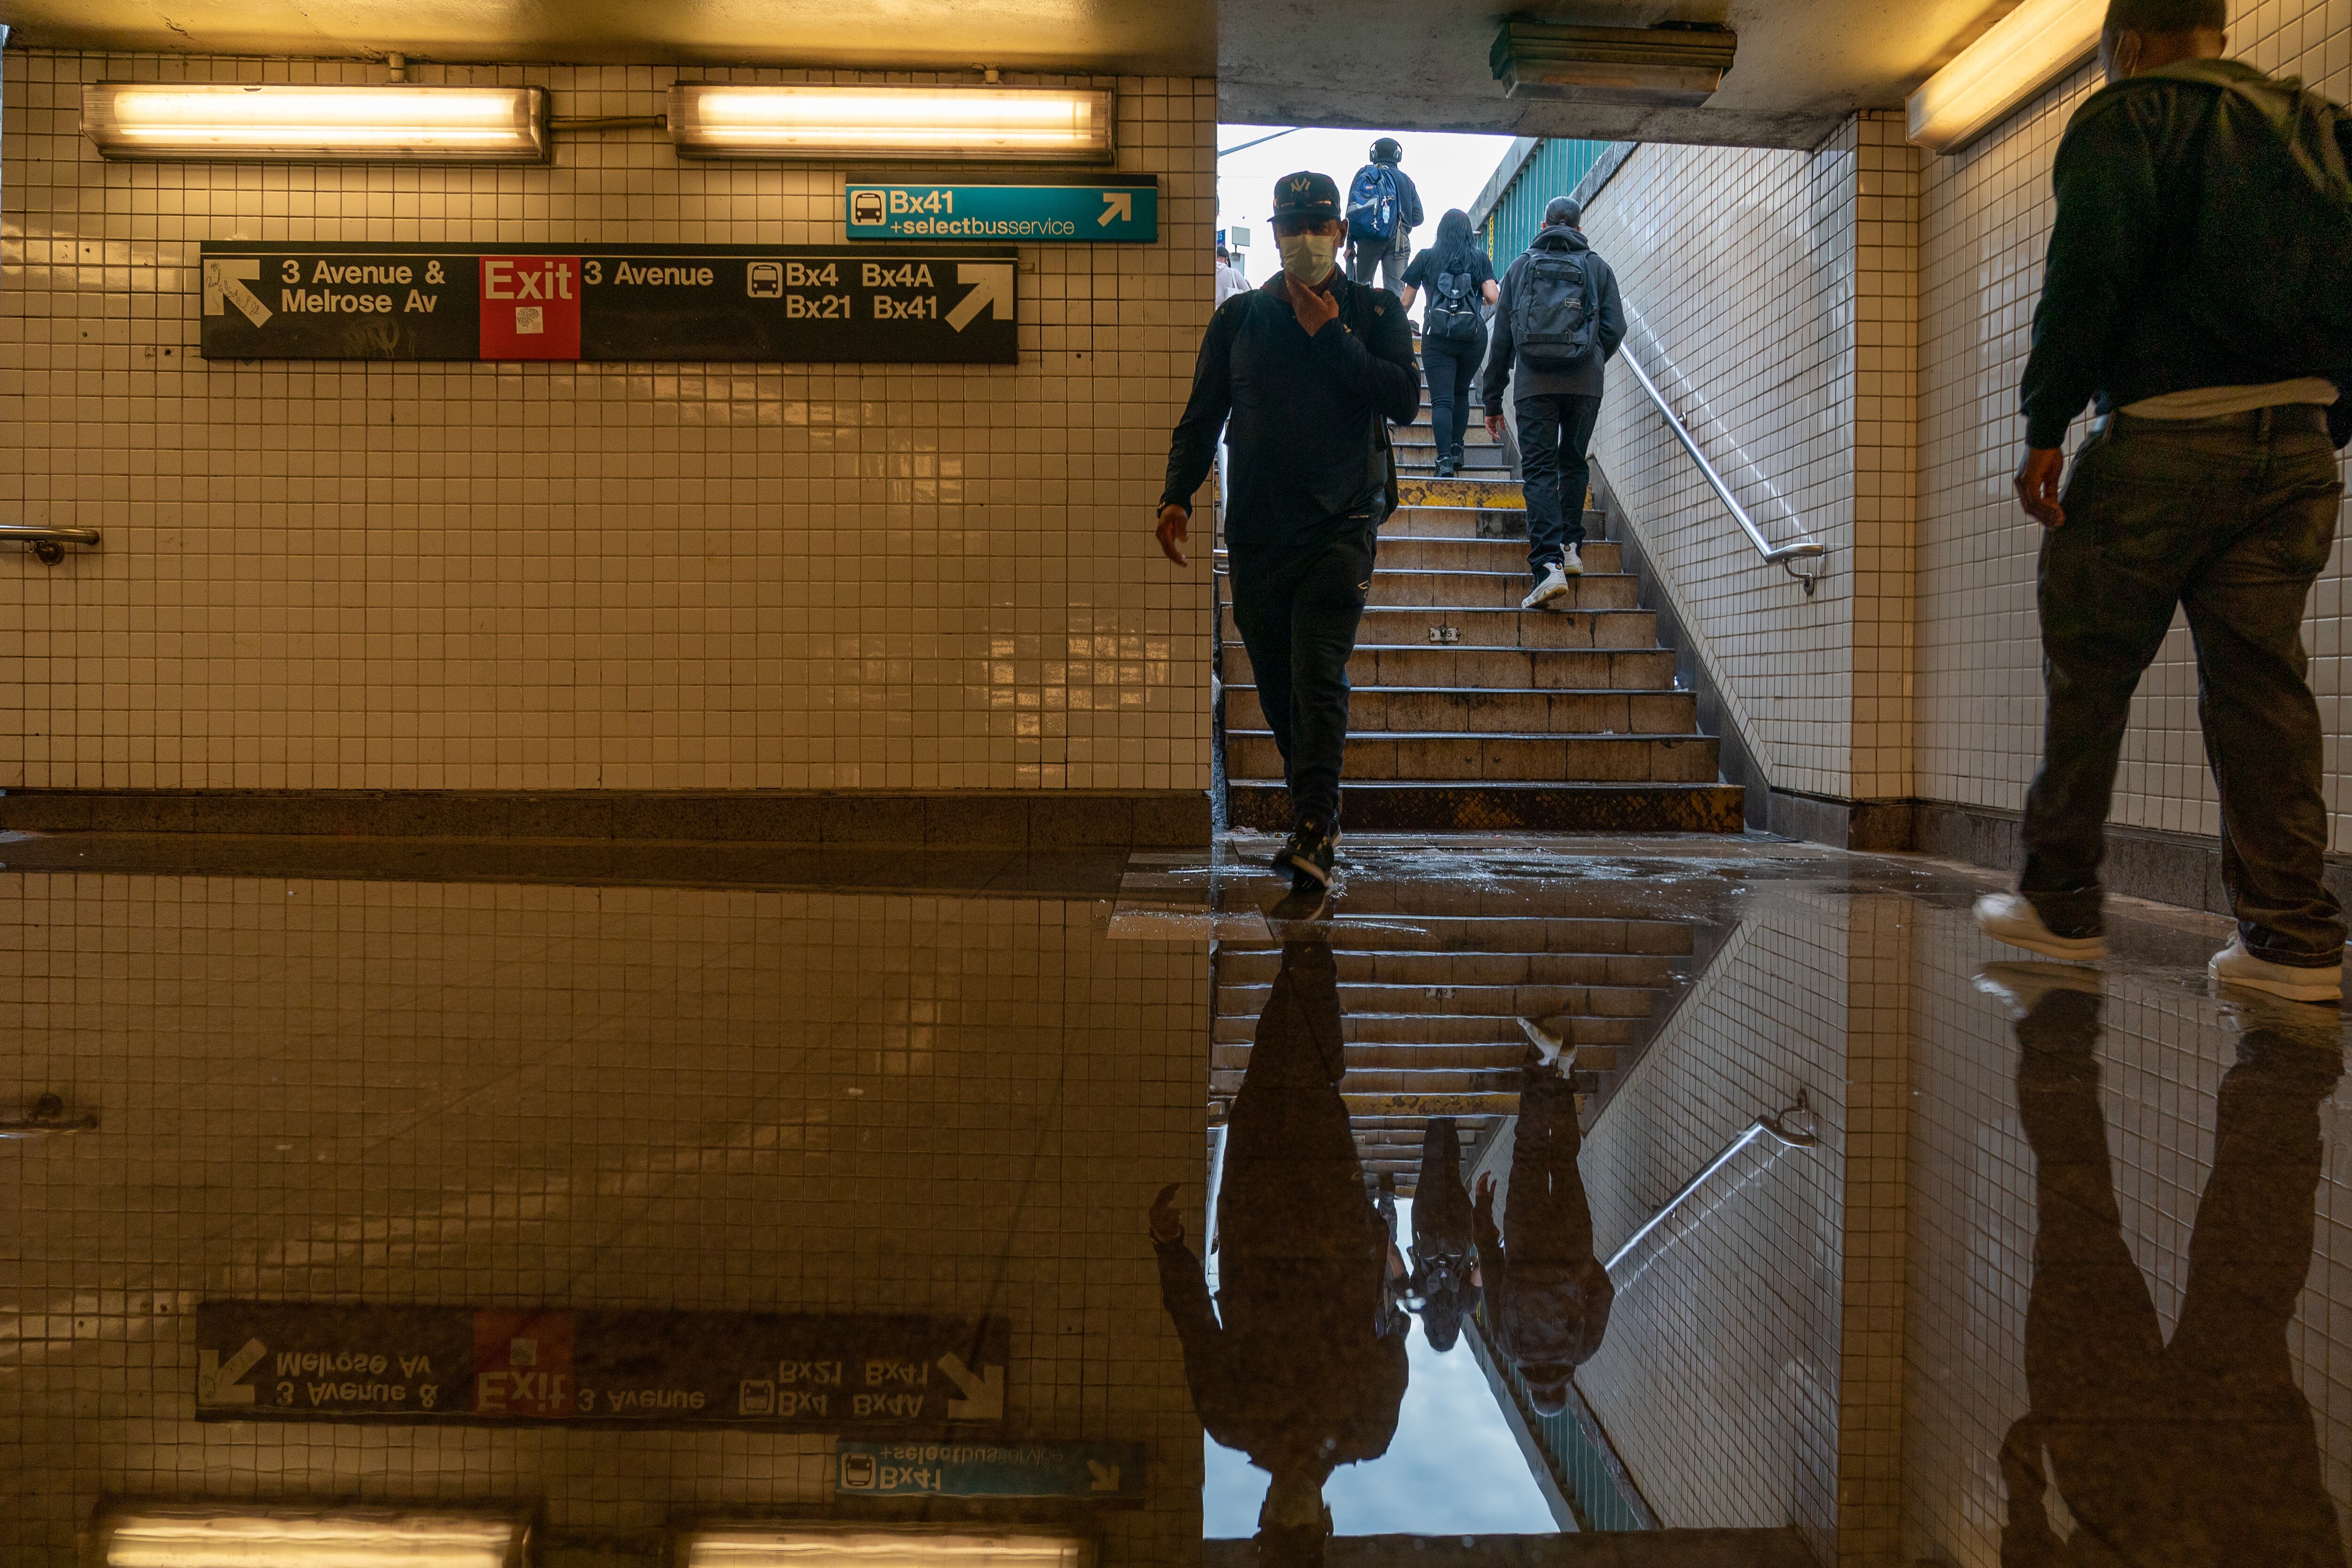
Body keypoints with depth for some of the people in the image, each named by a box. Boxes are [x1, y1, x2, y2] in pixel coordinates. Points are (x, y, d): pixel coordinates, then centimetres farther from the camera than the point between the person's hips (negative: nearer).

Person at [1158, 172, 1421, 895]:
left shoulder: (1374, 312, 7)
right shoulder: (1239, 317, 12)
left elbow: (1406, 400, -6)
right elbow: (1202, 415, 11)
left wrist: (1332, 335, -8)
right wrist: (1178, 494, -3)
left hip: (1340, 527, -3)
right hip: (1256, 531, 3)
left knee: (1319, 683, -15)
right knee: (1278, 690, 8)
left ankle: (1313, 837, -17)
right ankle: (1315, 818, 23)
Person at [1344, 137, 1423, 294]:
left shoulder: (1363, 175, 10)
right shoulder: (1405, 180, 10)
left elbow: (1352, 211, 4)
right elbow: (1418, 218, 8)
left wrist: (1350, 245, 5)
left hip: (1366, 240, 0)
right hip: (1397, 240, 0)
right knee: (1394, 289, -5)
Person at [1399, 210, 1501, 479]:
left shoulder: (1426, 258, 8)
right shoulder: (1480, 258, 7)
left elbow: (1405, 301, 9)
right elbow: (1493, 297, -3)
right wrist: (1499, 287, 21)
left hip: (1437, 335, -1)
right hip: (1473, 334, 2)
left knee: (1441, 400, -6)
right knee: (1461, 393, 22)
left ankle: (1445, 459, -20)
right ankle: (1457, 449, 17)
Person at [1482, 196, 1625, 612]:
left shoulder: (1520, 268, 13)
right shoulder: (1598, 268, 12)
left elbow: (1501, 339, 10)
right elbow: (1615, 329, 5)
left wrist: (1492, 400, 13)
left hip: (1533, 382, -1)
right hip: (1585, 383, 1)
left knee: (1539, 470, -5)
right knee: (1575, 463, 18)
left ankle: (1549, 563, -19)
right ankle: (1570, 546, 17)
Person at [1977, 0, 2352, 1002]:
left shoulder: (2126, 115, 2)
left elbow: (2089, 269, -14)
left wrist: (2044, 428, -13)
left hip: (2162, 440, -6)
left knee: (2088, 672, 4)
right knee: (2260, 683, 4)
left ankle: (2060, 902, 12)